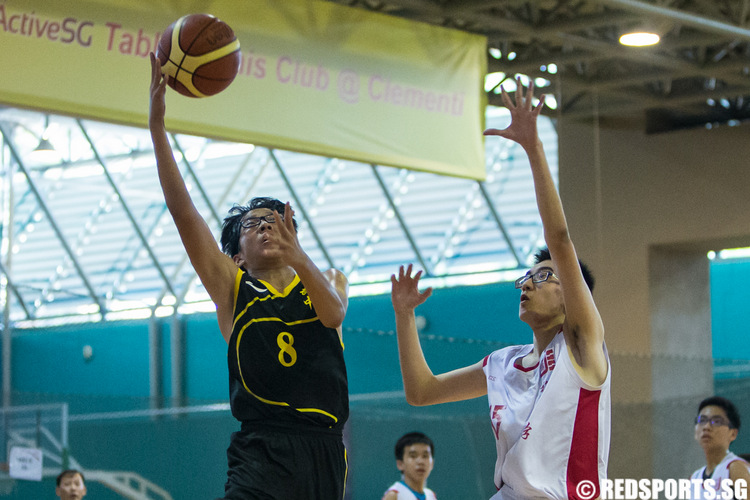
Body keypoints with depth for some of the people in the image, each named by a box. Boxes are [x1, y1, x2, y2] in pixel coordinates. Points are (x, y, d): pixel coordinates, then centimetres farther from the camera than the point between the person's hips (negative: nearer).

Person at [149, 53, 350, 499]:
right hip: (262, 450, -3)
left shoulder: (328, 281, 17)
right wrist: (157, 125, -4)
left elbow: (334, 312, -9)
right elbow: (182, 210, 4)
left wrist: (296, 255, -26)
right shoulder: (232, 288, 13)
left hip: (324, 449, 3)